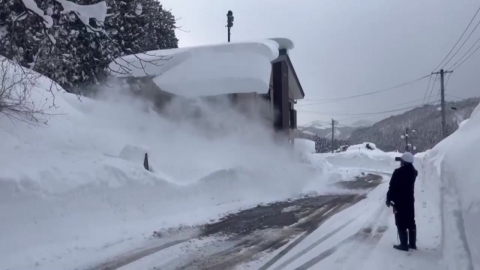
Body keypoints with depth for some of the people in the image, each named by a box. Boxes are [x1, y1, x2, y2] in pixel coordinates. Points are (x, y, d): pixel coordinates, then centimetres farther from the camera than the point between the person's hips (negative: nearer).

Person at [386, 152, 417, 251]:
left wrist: (389, 199, -5)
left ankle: (404, 245, 3)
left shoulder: (398, 172, -20)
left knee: (401, 224, 0)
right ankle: (412, 243, 22)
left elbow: (392, 187, -18)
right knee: (411, 222, 14)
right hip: (410, 200, 7)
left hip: (399, 201, -7)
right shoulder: (413, 172, 2)